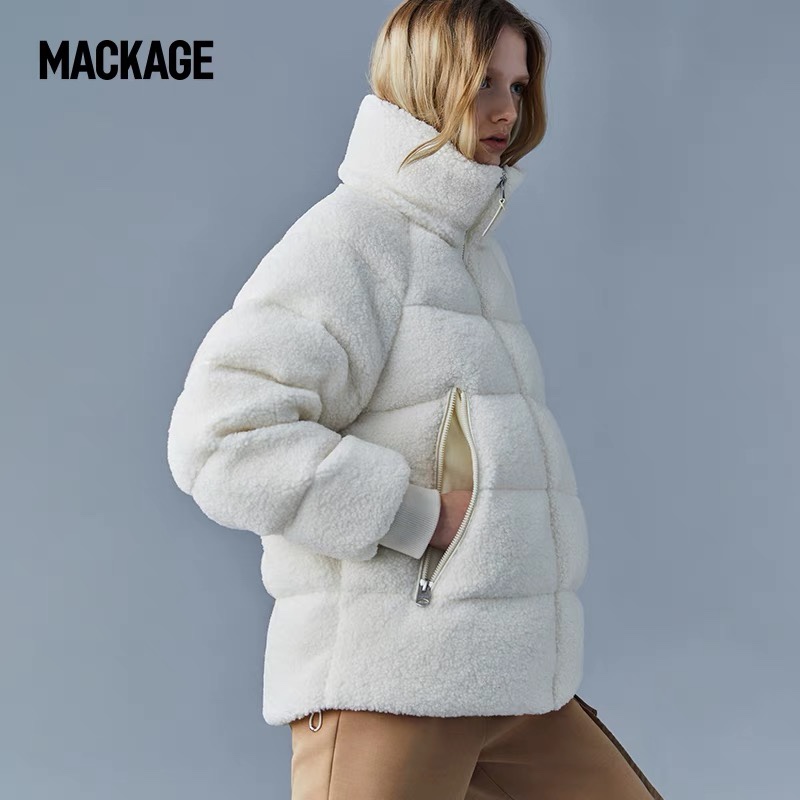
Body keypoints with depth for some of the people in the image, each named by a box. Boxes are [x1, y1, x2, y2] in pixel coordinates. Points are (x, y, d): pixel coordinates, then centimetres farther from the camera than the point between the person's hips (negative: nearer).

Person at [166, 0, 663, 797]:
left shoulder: (471, 252, 19)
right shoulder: (351, 233, -9)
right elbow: (224, 437, -20)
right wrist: (423, 520, -19)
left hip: (499, 675, 9)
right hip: (387, 677, -8)